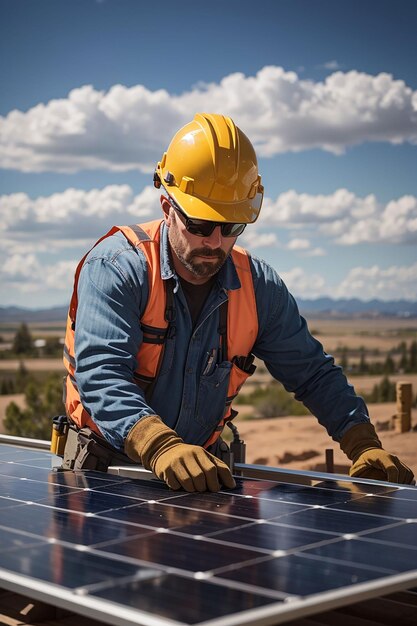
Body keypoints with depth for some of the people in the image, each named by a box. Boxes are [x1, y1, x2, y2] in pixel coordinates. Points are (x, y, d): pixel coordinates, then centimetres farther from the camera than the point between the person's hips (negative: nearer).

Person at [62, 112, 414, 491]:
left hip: (203, 470, 3)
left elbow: (312, 373, 9)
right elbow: (100, 373, -28)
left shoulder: (260, 287, 0)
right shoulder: (115, 268, -15)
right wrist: (162, 448, -44)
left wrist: (363, 444, -6)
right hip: (106, 464, -2)